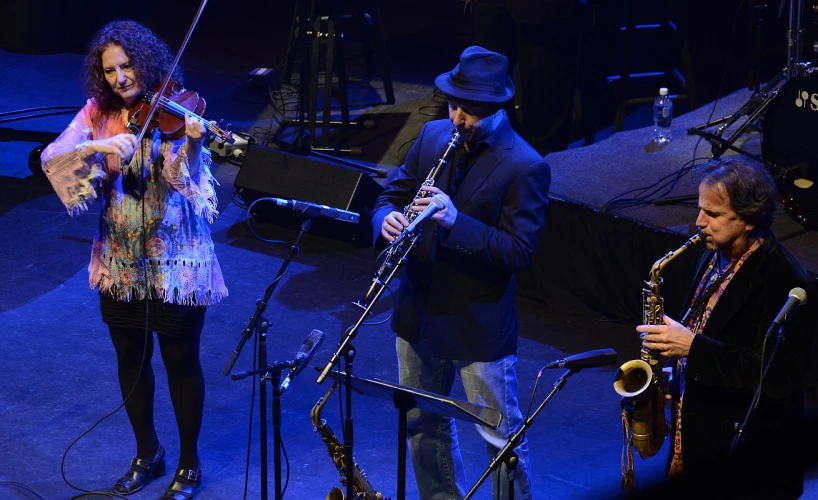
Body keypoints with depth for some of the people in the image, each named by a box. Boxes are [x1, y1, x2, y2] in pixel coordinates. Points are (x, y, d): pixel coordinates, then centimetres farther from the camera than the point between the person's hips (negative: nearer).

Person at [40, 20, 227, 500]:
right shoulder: (98, 113, -1)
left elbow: (180, 180, -23)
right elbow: (53, 158, -13)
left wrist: (192, 143, -43)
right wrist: (97, 145, -30)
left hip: (174, 258, -4)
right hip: (121, 258, 4)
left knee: (181, 360, 5)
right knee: (131, 359, 15)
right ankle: (147, 453, 35)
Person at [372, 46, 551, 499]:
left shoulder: (526, 168, -17)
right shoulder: (433, 136, 1)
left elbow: (518, 251, -20)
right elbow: (392, 196, 7)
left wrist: (456, 222, -32)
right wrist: (387, 219, -17)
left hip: (479, 325, -6)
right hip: (419, 311, 6)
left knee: (501, 437, 6)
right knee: (422, 424, 21)